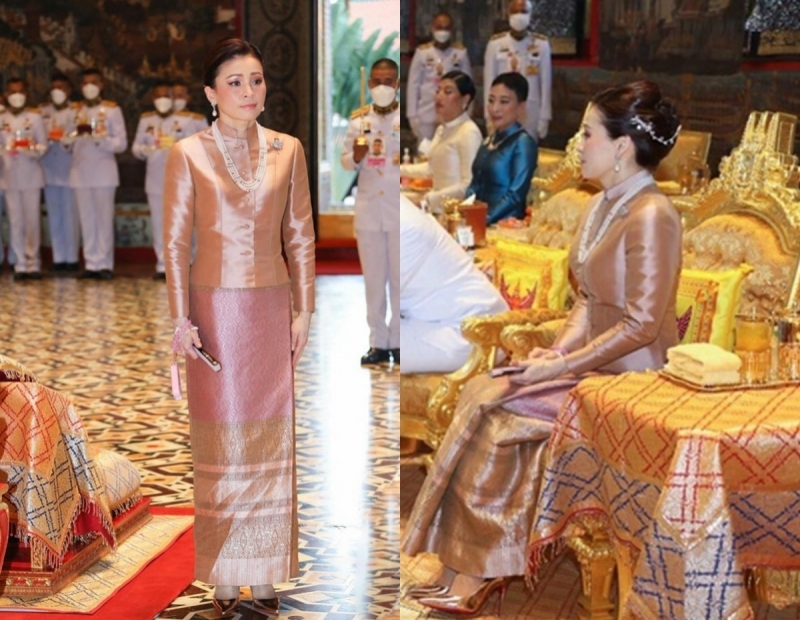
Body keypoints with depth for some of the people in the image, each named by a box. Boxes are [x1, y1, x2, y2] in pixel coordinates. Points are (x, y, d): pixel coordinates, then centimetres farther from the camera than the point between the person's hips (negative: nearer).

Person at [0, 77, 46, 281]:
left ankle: (33, 263, 7)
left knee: (33, 220, -1)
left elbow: (43, 145, 2)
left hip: (32, 176, -1)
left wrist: (33, 151, -19)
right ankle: (20, 265, 7)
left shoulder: (35, 117, 3)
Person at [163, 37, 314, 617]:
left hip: (271, 308, 3)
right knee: (221, 439, 4)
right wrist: (181, 318, -7)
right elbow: (176, 242, -3)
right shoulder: (188, 154, -4)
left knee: (272, 439, 6)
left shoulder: (288, 150, 4)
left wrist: (304, 309, 3)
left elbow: (301, 236, 7)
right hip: (216, 308, -2)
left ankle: (267, 569, 18)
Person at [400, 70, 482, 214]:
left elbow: (469, 185, -20)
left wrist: (431, 198, -22)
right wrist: (400, 170, 22)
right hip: (437, 210, 8)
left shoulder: (469, 132, -16)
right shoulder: (442, 129, 11)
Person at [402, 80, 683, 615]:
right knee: (482, 394, -8)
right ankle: (476, 569, -7)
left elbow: (641, 325, -22)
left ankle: (475, 574, -3)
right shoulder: (604, 205, 10)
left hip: (629, 380, -8)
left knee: (496, 414, -17)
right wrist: (556, 351, -1)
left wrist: (564, 366, -20)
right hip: (594, 364, 8)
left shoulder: (651, 216, -19)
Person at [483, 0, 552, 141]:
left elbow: (546, 83, 2)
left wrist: (544, 118, -1)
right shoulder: (495, 43, -2)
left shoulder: (541, 44, -1)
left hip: (531, 111, 0)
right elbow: (489, 83, 2)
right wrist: (489, 117, -1)